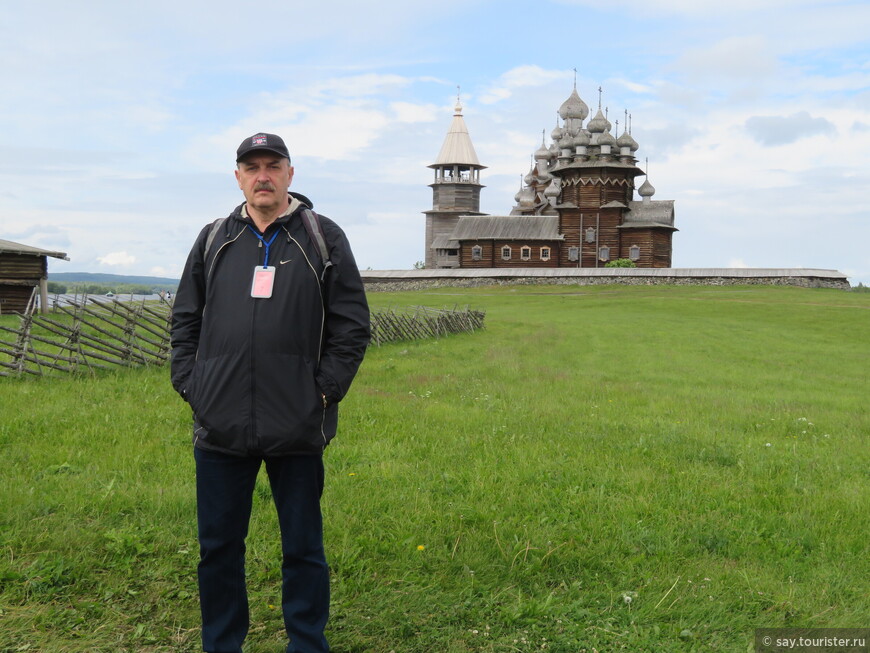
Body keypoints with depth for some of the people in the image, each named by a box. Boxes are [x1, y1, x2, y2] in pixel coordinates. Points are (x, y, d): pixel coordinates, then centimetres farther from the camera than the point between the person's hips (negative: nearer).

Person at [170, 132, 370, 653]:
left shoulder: (324, 238, 2)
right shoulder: (214, 240, 11)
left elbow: (352, 324, 0)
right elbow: (186, 319, 14)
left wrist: (324, 392, -7)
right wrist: (189, 385, 3)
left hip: (297, 431, -3)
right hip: (220, 428, 3)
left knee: (303, 548, 9)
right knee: (218, 546, 12)